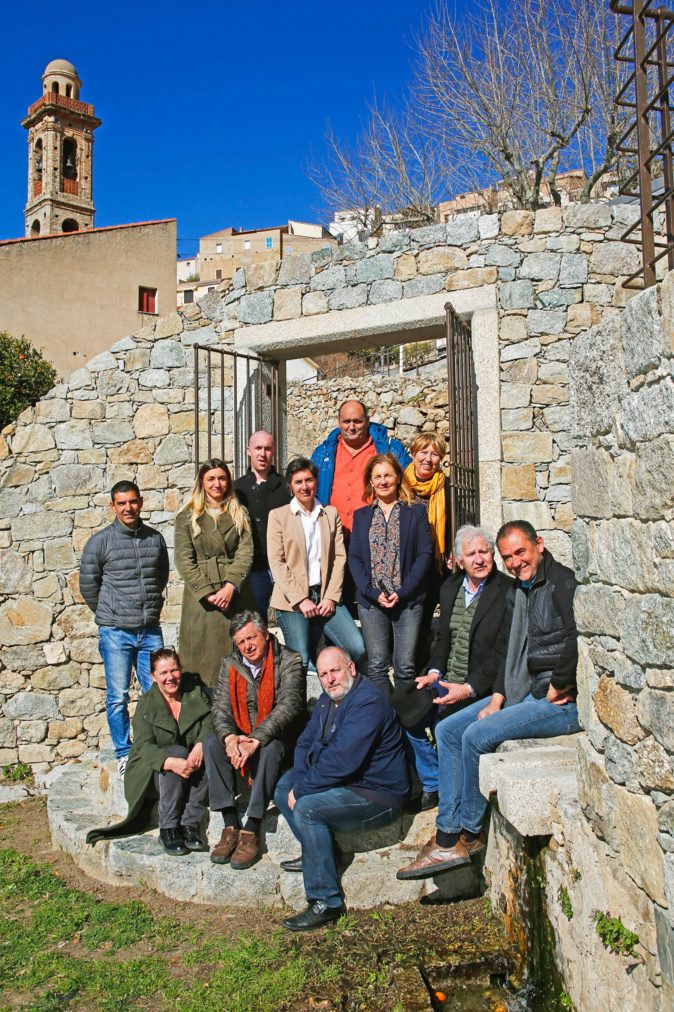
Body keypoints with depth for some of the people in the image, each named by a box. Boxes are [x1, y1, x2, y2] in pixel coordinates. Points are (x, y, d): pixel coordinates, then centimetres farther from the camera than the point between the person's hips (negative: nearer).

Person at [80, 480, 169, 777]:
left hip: (150, 630, 3)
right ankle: (123, 754, 19)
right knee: (118, 697, 4)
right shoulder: (100, 541, -3)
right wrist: (109, 614, 11)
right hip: (115, 632, -2)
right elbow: (88, 584, 5)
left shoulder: (155, 539, 6)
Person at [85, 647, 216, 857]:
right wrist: (171, 762, -35)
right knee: (177, 751, -31)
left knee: (207, 750, -28)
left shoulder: (196, 694, 5)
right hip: (152, 773, -2)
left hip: (189, 771, 2)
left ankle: (190, 825, -25)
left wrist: (200, 744, -32)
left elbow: (209, 725, -7)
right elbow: (144, 746, -15)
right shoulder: (146, 705, -2)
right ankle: (167, 829, -25)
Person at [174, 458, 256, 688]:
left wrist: (230, 586, -14)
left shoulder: (239, 514, 14)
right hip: (201, 599, -1)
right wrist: (207, 593, -12)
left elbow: (245, 551, 1)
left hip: (236, 597, 1)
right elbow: (183, 560, -1)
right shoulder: (187, 517, 9)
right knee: (204, 658, -2)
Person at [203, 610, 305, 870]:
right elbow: (220, 706, -3)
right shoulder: (230, 664, 3)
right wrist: (229, 737, -25)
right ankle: (231, 826, -23)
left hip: (280, 736, -4)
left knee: (271, 749, -36)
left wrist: (256, 740, -34)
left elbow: (288, 706, -23)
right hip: (241, 735, 5)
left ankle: (251, 831, -30)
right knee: (211, 742, -22)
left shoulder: (288, 661, -12)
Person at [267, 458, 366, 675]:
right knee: (301, 663, -6)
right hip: (292, 600, -3)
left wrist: (331, 596, -4)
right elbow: (276, 563, -3)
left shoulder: (331, 514, 13)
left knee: (357, 649, -10)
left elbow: (339, 557, 8)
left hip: (326, 597, 3)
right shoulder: (278, 515, 4)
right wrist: (301, 600, -11)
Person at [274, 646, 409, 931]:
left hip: (377, 795, -10)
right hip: (345, 782, 10)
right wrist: (298, 781, -7)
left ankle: (326, 903, -17)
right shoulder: (328, 699, 8)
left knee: (307, 808, -27)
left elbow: (342, 761, -30)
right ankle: (315, 853, 16)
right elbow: (306, 742, 11)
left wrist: (302, 789, -20)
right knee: (284, 784, 13)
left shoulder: (367, 703, -24)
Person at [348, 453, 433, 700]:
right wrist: (373, 592, -8)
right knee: (377, 666, 2)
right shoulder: (361, 516, 13)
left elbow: (425, 554, 0)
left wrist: (403, 591, -10)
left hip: (408, 600, -1)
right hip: (371, 602, 2)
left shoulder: (416, 512, 7)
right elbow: (354, 557, 6)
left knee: (405, 667, 0)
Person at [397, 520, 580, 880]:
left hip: (562, 702, -10)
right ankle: (450, 835, 0)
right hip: (524, 693, 10)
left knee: (476, 736, -20)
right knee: (447, 731, 0)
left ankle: (463, 834, -2)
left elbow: (576, 639, -28)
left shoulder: (563, 583, -14)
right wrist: (497, 699, 5)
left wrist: (557, 688, -18)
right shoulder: (516, 591, 15)